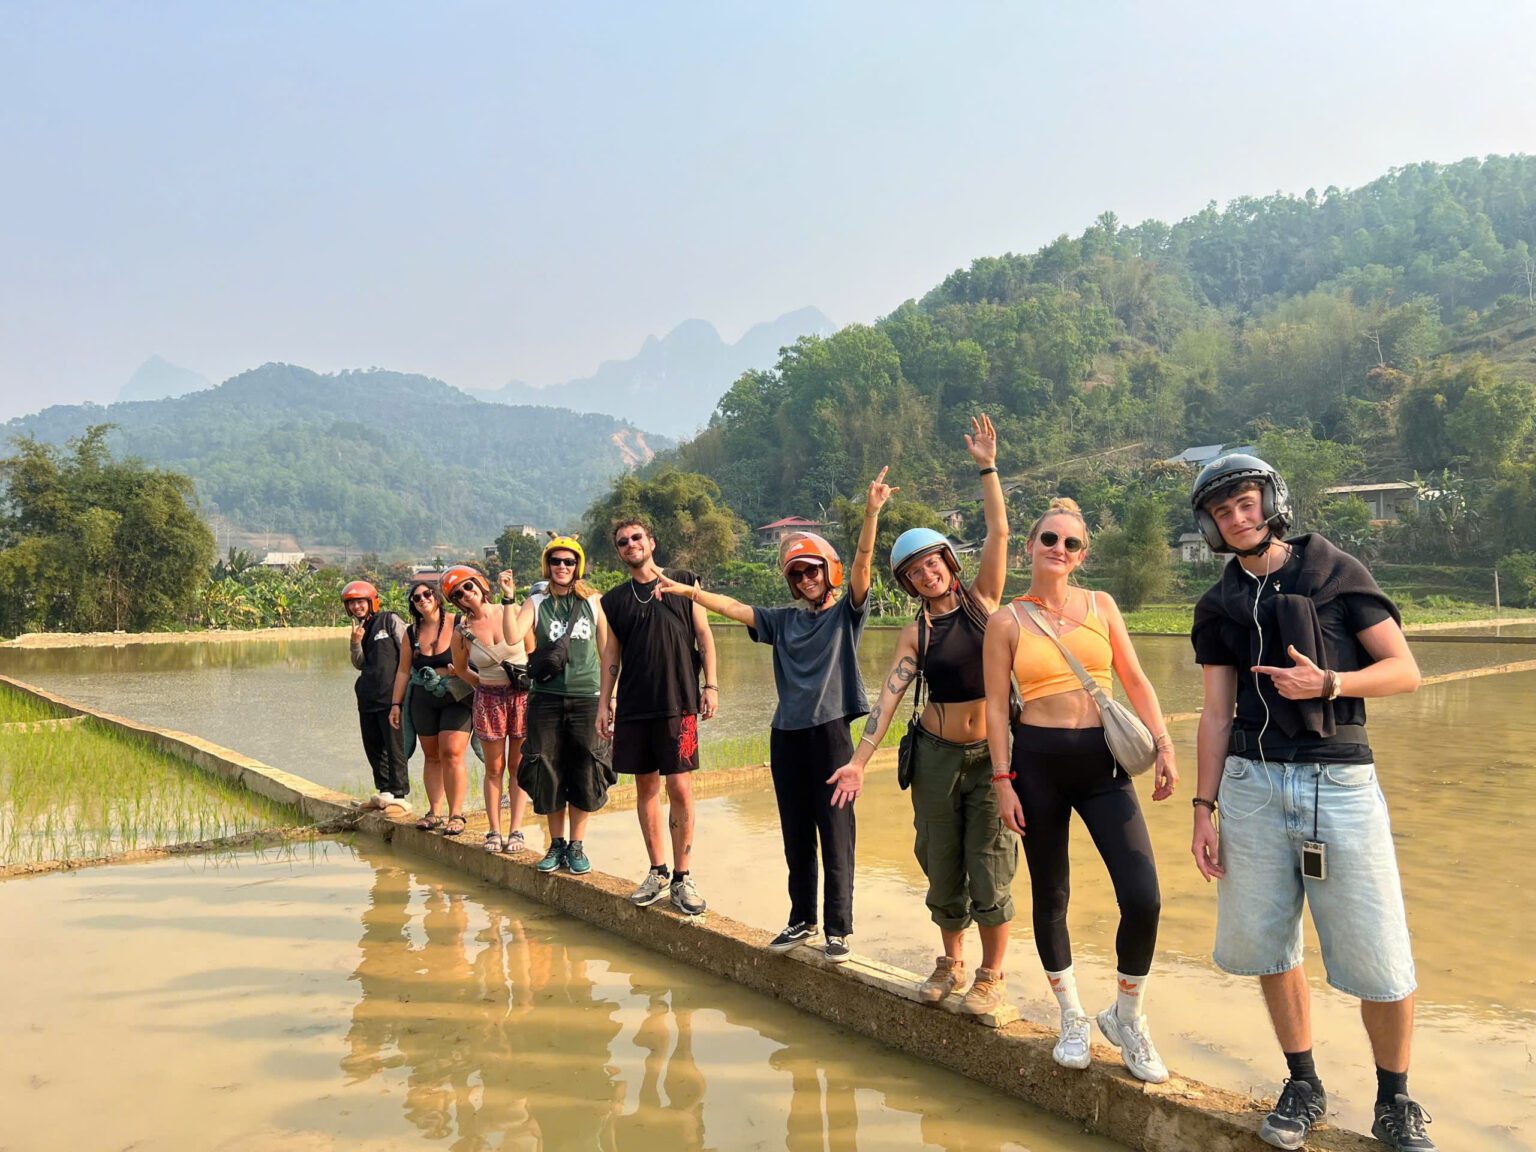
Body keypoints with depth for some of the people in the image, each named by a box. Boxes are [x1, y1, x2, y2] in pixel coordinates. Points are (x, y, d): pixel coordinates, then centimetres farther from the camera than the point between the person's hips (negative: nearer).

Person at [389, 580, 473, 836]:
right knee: (432, 757, 8)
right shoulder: (412, 633, 7)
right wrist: (396, 704, 12)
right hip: (423, 701, 5)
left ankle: (456, 814, -5)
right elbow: (404, 671, 13)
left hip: (457, 698, -4)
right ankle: (435, 812, 16)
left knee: (452, 753, -12)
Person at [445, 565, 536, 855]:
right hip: (488, 700, 1)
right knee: (494, 769, 5)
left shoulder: (513, 612, -4)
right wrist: (485, 684, 8)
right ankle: (494, 831, 12)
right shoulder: (462, 631, -3)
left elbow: (534, 651, 5)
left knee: (519, 766, 2)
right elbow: (461, 669, 14)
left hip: (523, 697, 0)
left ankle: (516, 830, 6)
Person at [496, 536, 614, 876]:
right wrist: (507, 599, -18)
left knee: (584, 772, 2)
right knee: (547, 771, 4)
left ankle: (577, 845, 15)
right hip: (546, 697, 0)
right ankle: (556, 844, 18)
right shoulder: (536, 603, 4)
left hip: (586, 696, 0)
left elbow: (607, 651, 9)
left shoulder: (594, 601, 5)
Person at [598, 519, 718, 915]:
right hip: (633, 707, 3)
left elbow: (704, 636, 5)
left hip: (678, 703, -3)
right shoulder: (614, 599, 13)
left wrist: (710, 685, -3)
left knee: (680, 789, -6)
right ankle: (657, 871, 19)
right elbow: (611, 654, 14)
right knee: (645, 787, 7)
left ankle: (683, 877, 3)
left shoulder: (683, 582, 6)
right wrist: (604, 704, 7)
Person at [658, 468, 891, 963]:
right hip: (786, 736, 5)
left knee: (836, 836, -1)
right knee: (795, 837, 13)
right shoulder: (783, 621, 13)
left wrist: (871, 513, -25)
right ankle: (801, 919, 25)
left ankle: (838, 929, 7)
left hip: (830, 732, -5)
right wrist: (690, 592, -2)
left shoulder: (846, 613, 1)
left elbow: (862, 562, -12)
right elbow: (734, 607, 10)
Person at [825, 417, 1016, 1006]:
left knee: (989, 869, 0)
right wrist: (859, 760, -11)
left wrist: (987, 467, -11)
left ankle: (991, 975, 19)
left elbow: (999, 533, -8)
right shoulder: (916, 633, 3)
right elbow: (887, 697, -4)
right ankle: (950, 963, 31)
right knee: (942, 868, 10)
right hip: (937, 754, 2)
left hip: (993, 753, -2)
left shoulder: (983, 601, 1)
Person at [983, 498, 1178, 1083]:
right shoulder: (1007, 622, 1)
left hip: (1104, 760, 1)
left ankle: (1126, 1016, 16)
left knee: (1143, 898, -9)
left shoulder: (1101, 606, 7)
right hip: (1038, 761, -1)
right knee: (1050, 895, 9)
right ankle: (1072, 1018, 30)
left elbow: (1136, 681, 8)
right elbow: (996, 704, 1)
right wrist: (1002, 778, -5)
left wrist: (1164, 745, -2)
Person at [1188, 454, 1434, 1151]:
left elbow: (1405, 670, 0)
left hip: (1339, 780, -3)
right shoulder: (1218, 607, 11)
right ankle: (1303, 1085, 26)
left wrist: (1327, 683, -18)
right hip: (1253, 785, 3)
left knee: (1379, 960, -2)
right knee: (1269, 944, 7)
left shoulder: (1336, 573, 2)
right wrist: (1204, 808, 6)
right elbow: (1217, 714, 11)